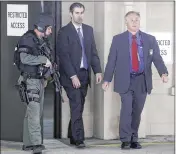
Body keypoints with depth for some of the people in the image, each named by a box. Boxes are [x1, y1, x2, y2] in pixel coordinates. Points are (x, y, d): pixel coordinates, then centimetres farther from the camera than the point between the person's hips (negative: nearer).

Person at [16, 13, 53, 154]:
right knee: (34, 112, -14)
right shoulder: (28, 39, -12)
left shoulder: (41, 41, 15)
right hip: (30, 81, -9)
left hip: (39, 81, 9)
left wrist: (45, 77, 14)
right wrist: (44, 59, -21)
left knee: (36, 113, 10)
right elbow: (25, 58, -25)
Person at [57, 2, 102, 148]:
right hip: (71, 76, -5)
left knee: (78, 107, 9)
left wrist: (98, 71, 1)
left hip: (84, 74, 5)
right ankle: (79, 139, -8)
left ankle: (72, 137, 19)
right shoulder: (64, 32, -6)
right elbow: (64, 56, -12)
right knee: (76, 107, -10)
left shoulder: (89, 29, 12)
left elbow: (93, 52, 12)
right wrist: (73, 76, -18)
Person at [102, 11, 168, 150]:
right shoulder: (118, 39, 4)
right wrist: (107, 79, 0)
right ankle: (125, 140, -3)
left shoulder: (150, 39, 6)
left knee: (137, 111, 7)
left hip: (142, 81, 2)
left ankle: (134, 139, 18)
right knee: (127, 109, -12)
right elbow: (111, 60, 4)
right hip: (125, 81, -2)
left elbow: (157, 58, -2)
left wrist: (163, 72, -20)